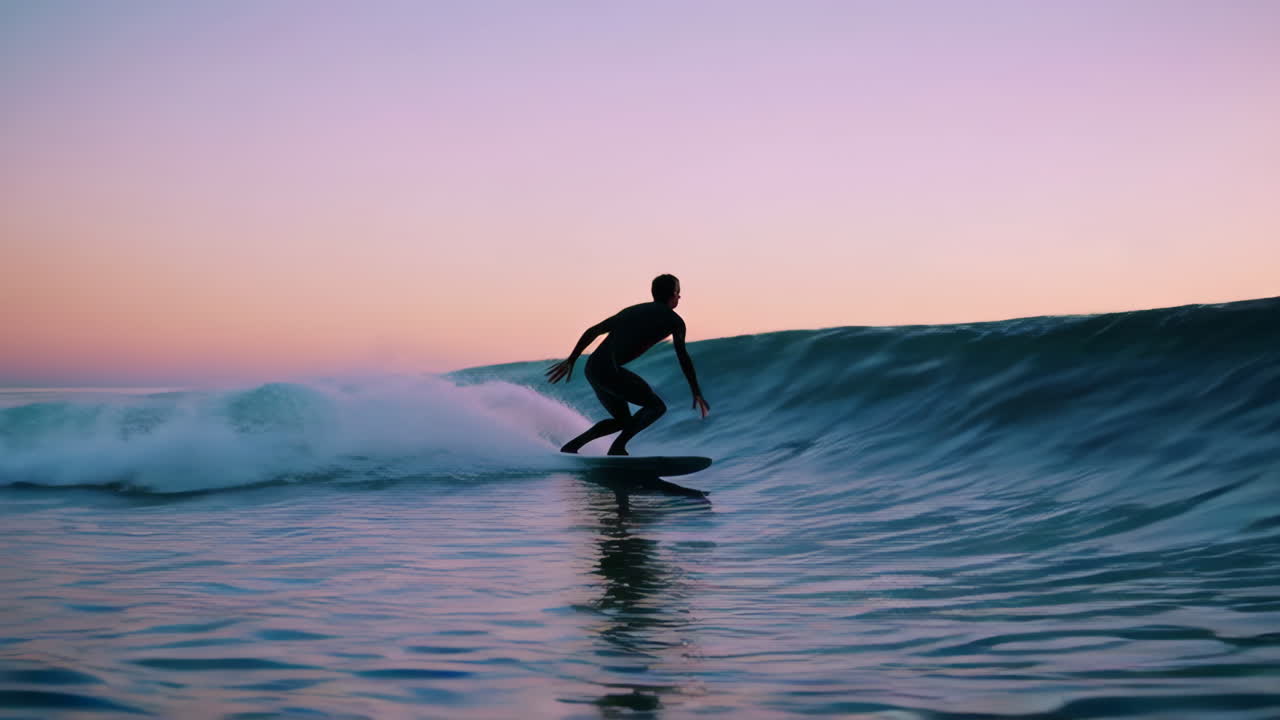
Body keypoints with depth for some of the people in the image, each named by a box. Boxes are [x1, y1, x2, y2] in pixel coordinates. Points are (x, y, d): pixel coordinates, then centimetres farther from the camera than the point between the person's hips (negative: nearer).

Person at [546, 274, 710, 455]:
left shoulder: (632, 311, 26)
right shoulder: (673, 319, 6)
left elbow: (592, 331, 23)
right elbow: (683, 357, 1)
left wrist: (571, 360, 25)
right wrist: (696, 393, 4)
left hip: (592, 368, 8)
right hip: (610, 370, -8)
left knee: (623, 420, 21)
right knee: (656, 406, 2)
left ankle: (571, 447, 13)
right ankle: (618, 447, -9)